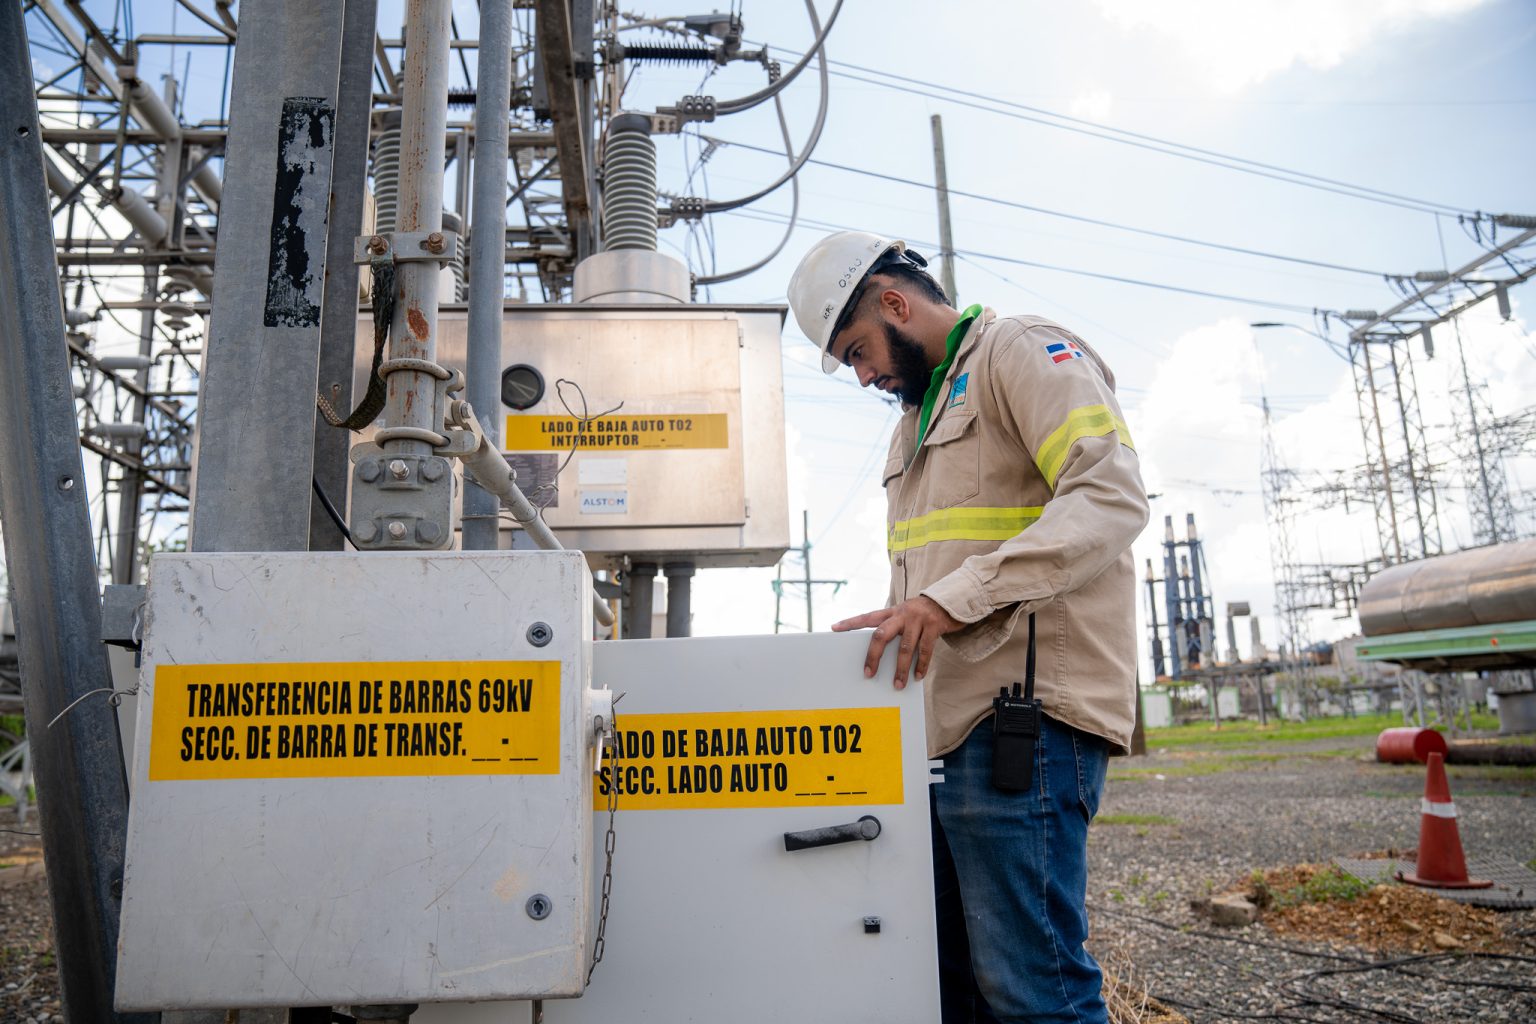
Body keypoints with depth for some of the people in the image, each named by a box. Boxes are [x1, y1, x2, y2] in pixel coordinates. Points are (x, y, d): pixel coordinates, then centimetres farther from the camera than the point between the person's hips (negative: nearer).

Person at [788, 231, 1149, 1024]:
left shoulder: (1020, 351, -2)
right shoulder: (917, 418, 26)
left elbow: (1111, 496, -18)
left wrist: (952, 600, -25)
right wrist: (896, 623, 13)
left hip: (1022, 720, -9)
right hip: (949, 725, 9)